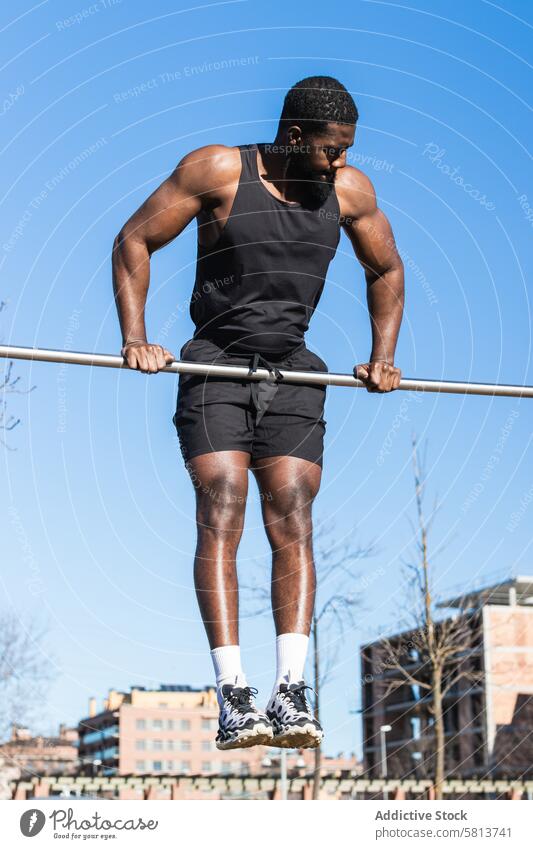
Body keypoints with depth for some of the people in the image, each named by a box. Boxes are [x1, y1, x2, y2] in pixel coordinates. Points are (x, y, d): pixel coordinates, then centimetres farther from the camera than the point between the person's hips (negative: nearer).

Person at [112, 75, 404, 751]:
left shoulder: (350, 190, 4)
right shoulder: (217, 170, -7)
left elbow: (386, 270, 20)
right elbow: (134, 241, -3)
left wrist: (383, 355, 10)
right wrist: (135, 339, -12)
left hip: (293, 374, 3)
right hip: (215, 366, -3)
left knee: (293, 526, -10)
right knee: (221, 519, -15)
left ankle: (290, 695, -14)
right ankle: (233, 698, -19)